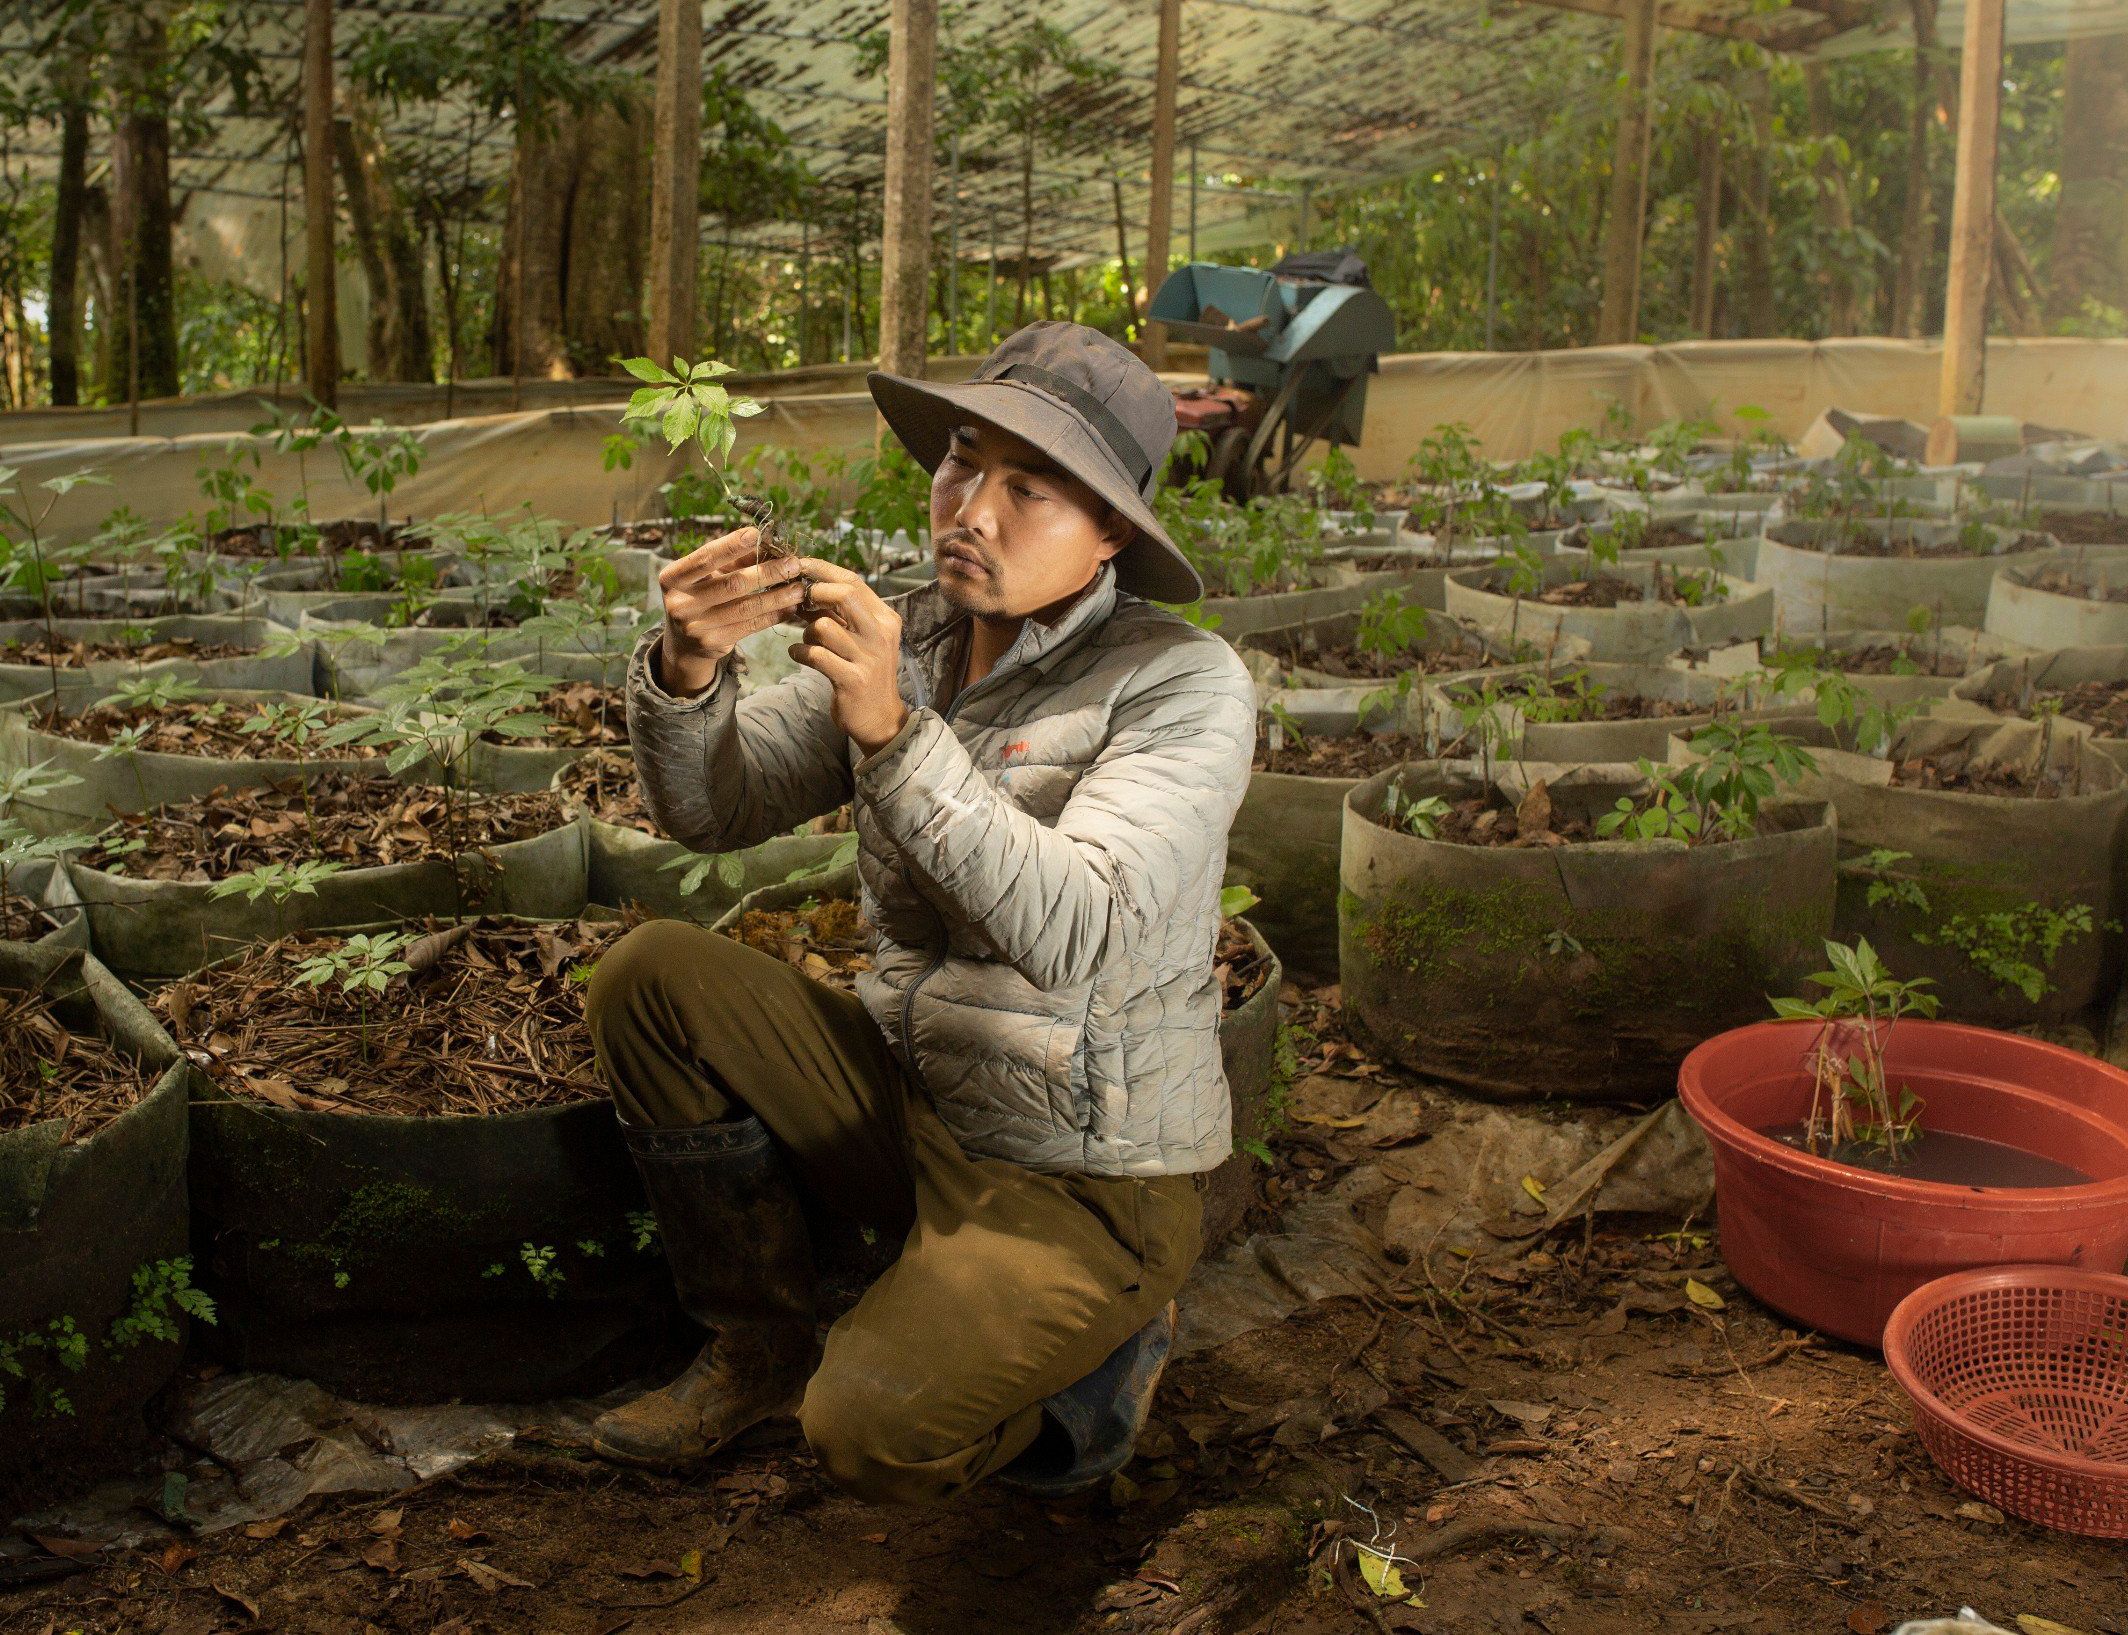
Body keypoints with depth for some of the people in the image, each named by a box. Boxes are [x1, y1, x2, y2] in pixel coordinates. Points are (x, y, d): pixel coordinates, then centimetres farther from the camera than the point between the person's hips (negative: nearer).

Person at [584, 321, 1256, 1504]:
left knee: (874, 1437, -23)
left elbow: (1072, 936, -31)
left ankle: (1105, 1348, 10)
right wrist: (690, 667, -23)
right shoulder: (906, 645, 1)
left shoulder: (1180, 684, -17)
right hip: (911, 1100, 6)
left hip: (1080, 1177, -6)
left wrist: (894, 734, -38)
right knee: (652, 974, -9)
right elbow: (712, 809, -2)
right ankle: (759, 1349, 9)